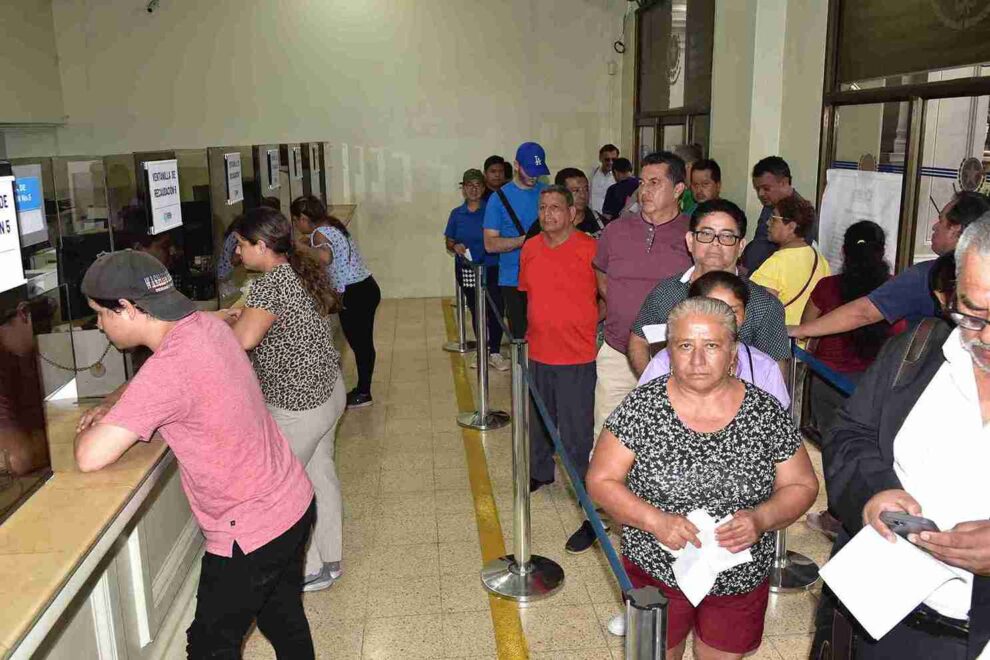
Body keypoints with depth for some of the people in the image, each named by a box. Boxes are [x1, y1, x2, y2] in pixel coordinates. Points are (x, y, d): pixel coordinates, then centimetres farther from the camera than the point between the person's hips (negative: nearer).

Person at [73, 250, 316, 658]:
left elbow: (90, 458, -25)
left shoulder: (169, 368, -28)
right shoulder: (206, 325, 0)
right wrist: (109, 405, 5)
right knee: (284, 618, 26)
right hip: (294, 502, 8)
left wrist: (89, 430, -4)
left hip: (251, 533, -8)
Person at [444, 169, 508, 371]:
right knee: (476, 311, 13)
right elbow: (448, 241, 11)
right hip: (467, 270, 3)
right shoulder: (457, 214, 6)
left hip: (491, 268, -3)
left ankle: (495, 352, 6)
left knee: (495, 311, -8)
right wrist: (455, 247, -9)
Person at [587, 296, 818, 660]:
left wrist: (761, 519, -20)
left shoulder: (766, 412, -9)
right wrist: (655, 521, -24)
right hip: (655, 574, -1)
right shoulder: (641, 407, -13)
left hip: (741, 581, 1)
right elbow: (601, 481, -9)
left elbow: (802, 486, -1)